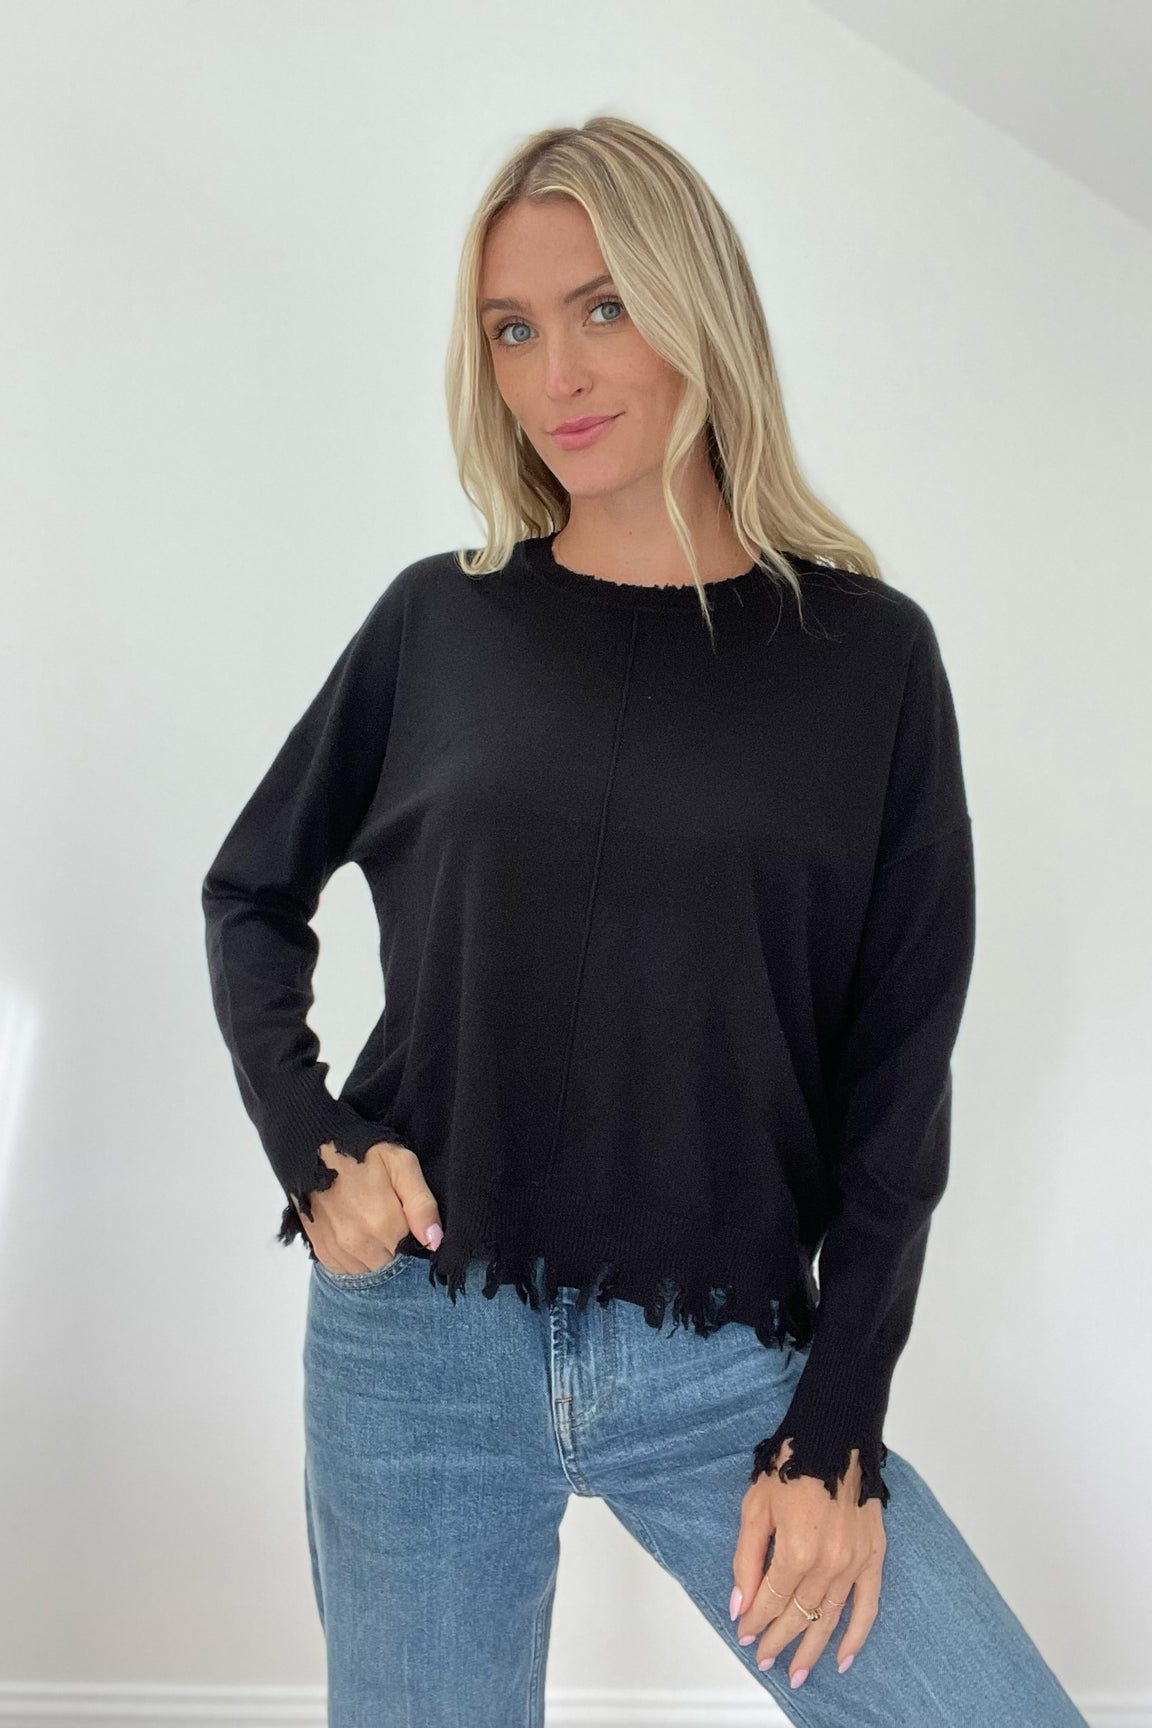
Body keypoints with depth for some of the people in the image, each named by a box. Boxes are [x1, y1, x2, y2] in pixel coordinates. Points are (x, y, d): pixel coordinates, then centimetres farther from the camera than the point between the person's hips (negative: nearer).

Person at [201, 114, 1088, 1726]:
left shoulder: (867, 653, -1)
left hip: (727, 1365, 0)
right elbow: (252, 894, 13)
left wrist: (834, 1428, -5)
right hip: (419, 1339, 1)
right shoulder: (441, 623, 2)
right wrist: (309, 1150, -2)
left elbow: (899, 1071, -1)